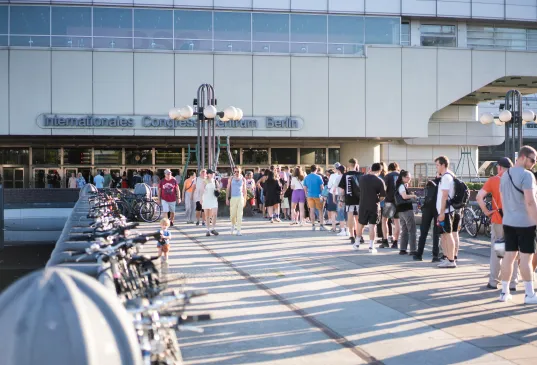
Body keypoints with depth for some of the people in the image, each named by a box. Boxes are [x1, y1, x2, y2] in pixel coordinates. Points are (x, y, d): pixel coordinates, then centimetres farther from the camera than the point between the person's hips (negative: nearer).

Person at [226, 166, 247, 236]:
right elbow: (228, 189, 7)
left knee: (239, 215, -7)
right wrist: (227, 199, 1)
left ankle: (238, 231, -6)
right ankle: (233, 225, 31)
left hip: (240, 198, 0)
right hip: (233, 198, 0)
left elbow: (244, 190, 10)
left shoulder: (243, 179, 7)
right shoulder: (231, 179, 6)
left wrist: (245, 200, 7)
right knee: (232, 214, 0)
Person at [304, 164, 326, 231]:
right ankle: (321, 226, 0)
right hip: (317, 196, -3)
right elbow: (321, 187, -8)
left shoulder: (306, 177, 4)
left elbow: (305, 188, 7)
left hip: (310, 196, 3)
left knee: (312, 210, 6)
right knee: (320, 210, 4)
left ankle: (313, 226, 6)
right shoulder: (318, 177, -9)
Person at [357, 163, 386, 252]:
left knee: (361, 224, 17)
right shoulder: (380, 181, -12)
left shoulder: (362, 178, -3)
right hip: (374, 206, -3)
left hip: (363, 205, 3)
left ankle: (357, 244, 27)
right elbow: (382, 197, -10)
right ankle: (371, 247, 1)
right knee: (372, 226, 1)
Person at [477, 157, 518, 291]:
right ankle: (512, 283, 11)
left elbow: (479, 197, -15)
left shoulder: (493, 180, -5)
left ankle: (493, 282, 12)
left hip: (498, 220, -1)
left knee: (496, 250, 9)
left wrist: (486, 211, -6)